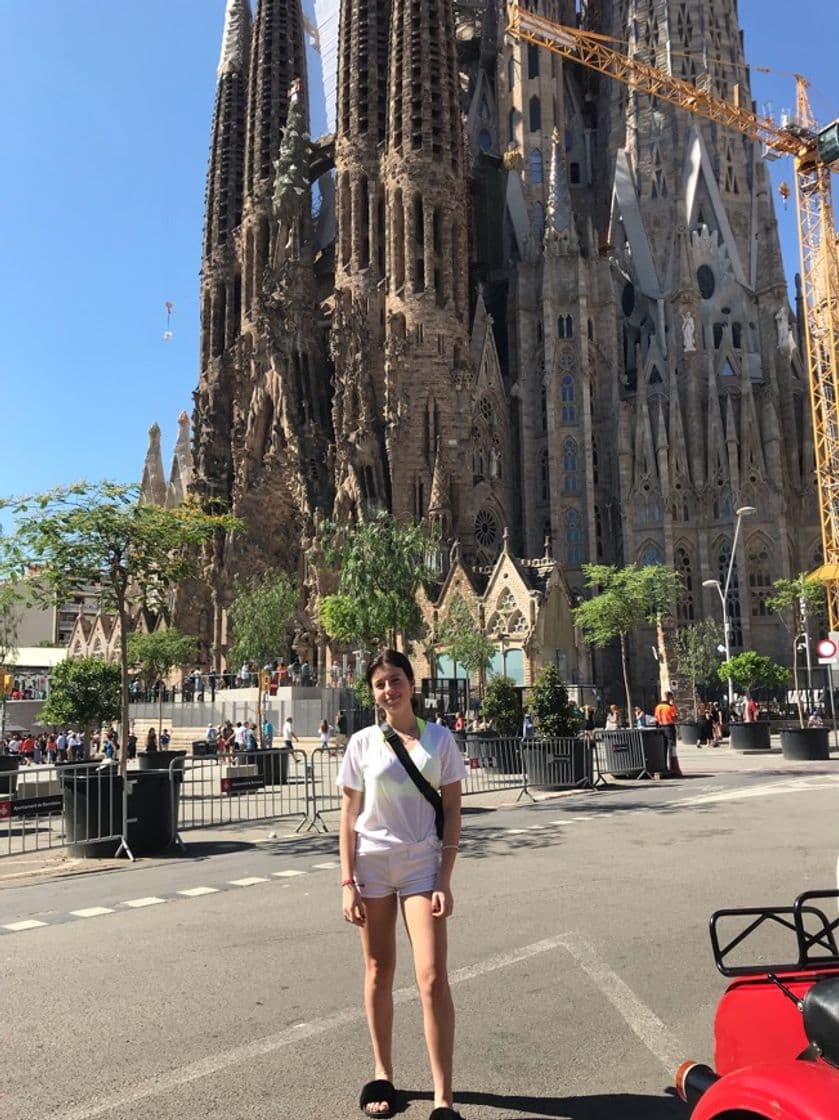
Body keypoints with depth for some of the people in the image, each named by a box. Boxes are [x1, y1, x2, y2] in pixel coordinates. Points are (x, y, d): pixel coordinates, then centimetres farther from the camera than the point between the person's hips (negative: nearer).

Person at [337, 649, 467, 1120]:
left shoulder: (440, 738, -2)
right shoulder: (362, 743, 0)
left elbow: (453, 811, -1)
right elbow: (349, 816, 3)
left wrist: (445, 880, -8)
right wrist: (348, 882, -4)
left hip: (422, 864, -1)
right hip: (372, 863, 1)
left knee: (433, 978, -6)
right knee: (379, 973, 12)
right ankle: (383, 1075, 30)